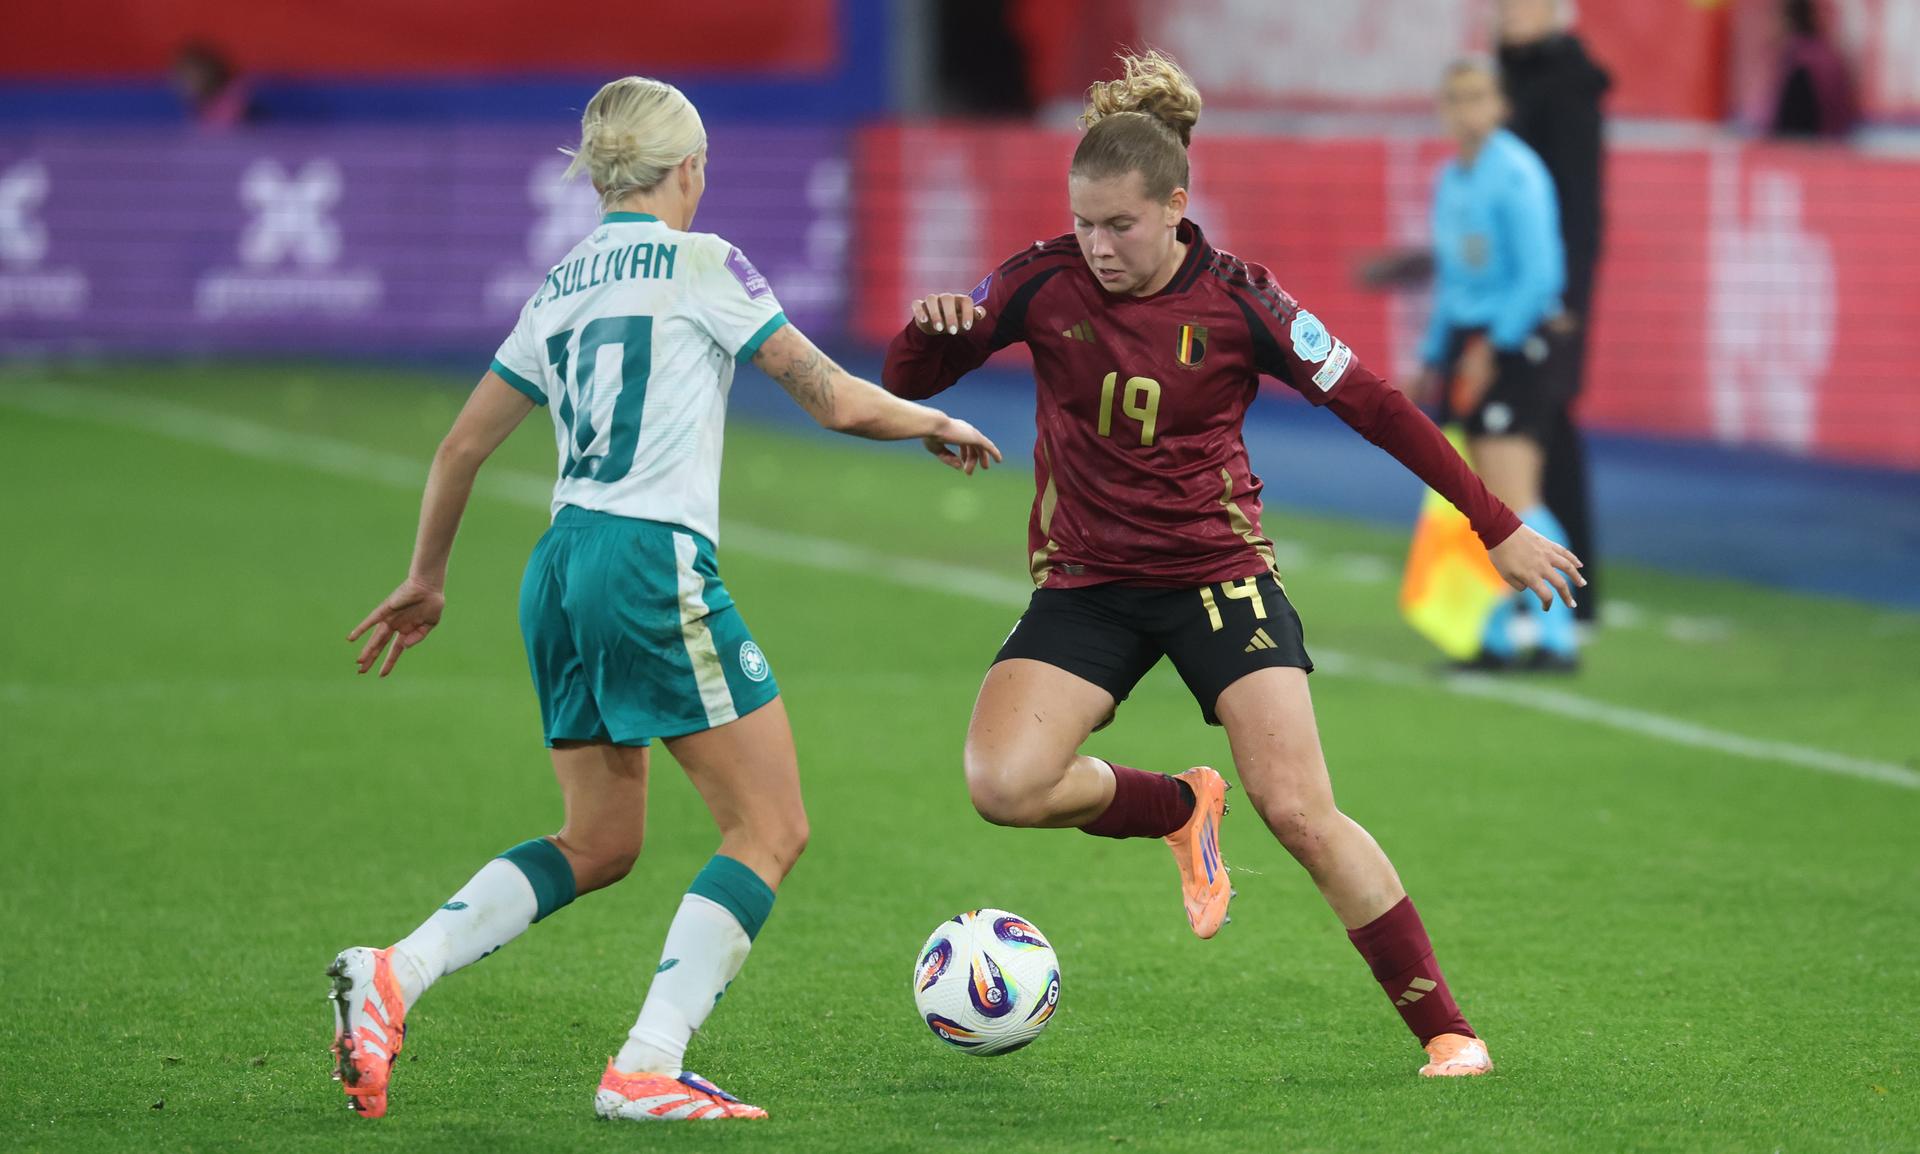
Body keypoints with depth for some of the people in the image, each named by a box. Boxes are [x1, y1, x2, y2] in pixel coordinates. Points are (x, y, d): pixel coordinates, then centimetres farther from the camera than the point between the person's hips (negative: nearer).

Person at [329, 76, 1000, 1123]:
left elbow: (461, 449, 21)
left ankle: (391, 975, 1)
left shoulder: (560, 290, 17)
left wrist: (427, 581, 34)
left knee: (599, 843, 17)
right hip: (655, 564, -8)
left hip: (562, 566, 8)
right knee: (770, 830, 0)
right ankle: (646, 1069, -9)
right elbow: (837, 402, -2)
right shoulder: (699, 264, -2)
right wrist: (937, 425, 17)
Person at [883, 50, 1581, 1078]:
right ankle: (1180, 808, 11)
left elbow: (1374, 407, -4)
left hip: (1219, 576, -2)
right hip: (1085, 583, 2)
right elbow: (907, 379, 0)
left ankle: (1444, 1030, -3)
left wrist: (1498, 530, -2)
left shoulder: (1237, 303, -12)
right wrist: (933, 328, -25)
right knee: (1002, 784, -20)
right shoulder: (1044, 282, -8)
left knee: (1300, 812, -15)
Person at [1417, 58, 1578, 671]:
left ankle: (1558, 636, -11)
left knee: (1513, 500, -14)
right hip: (1466, 345, 8)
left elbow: (1541, 275, -16)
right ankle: (1496, 637, 10)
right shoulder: (1449, 180, 14)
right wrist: (1434, 357, 19)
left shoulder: (1517, 174, -11)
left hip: (1514, 345, -8)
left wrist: (1494, 345, -15)